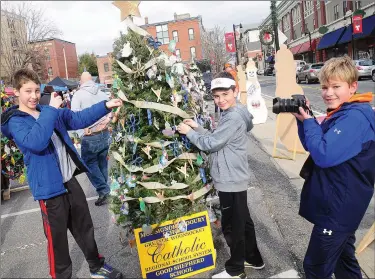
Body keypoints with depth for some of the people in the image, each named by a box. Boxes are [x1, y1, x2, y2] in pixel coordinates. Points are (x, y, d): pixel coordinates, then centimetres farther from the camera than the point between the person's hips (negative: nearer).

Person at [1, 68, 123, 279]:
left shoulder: (51, 112, 9)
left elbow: (80, 119, 6)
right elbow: (36, 142, -29)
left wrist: (105, 106, -4)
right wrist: (51, 110, -27)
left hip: (70, 180, 7)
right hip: (50, 187, -6)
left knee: (85, 228, 19)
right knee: (57, 238, 8)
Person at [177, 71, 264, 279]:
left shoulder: (234, 118, -22)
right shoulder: (231, 114, 11)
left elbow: (211, 144, -21)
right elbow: (215, 140, 13)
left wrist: (189, 132, -9)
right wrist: (197, 127, 3)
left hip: (231, 181, -10)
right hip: (233, 179, 10)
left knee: (231, 226, 5)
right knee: (242, 221, 22)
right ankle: (253, 258, 39)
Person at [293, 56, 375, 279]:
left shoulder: (355, 117, -23)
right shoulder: (341, 114, 8)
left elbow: (324, 155, -31)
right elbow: (313, 147, 13)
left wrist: (308, 121, -19)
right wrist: (303, 120, -1)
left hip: (339, 207, -10)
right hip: (339, 204, 10)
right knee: (343, 258, 25)